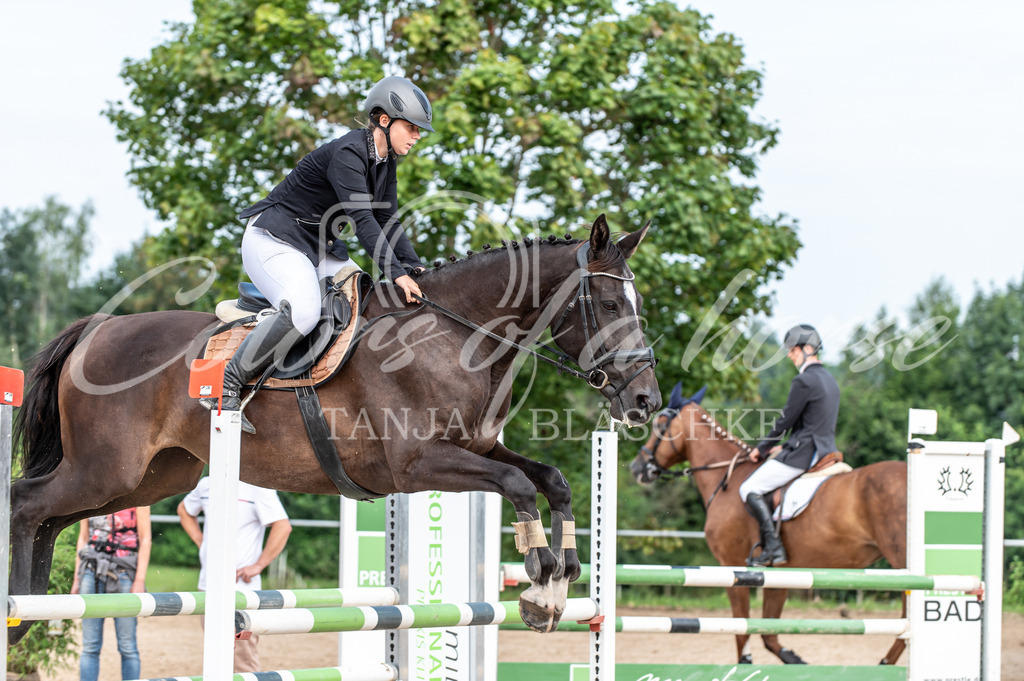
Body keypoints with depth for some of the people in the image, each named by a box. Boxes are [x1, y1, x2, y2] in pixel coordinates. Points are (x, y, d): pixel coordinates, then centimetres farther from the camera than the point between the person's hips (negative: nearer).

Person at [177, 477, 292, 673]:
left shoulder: (257, 488, -8)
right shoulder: (206, 485, 10)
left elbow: (283, 527, -16)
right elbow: (184, 510, 31)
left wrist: (258, 566, -16)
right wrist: (200, 541, 14)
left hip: (240, 587, -6)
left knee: (243, 659, -9)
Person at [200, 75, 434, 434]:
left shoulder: (385, 161, 6)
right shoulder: (346, 153, -24)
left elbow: (387, 220, 9)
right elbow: (362, 219, -31)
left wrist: (414, 267, -4)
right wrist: (396, 273, -35)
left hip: (320, 249, 10)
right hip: (272, 241, -10)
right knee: (302, 310, -34)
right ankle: (225, 386, -25)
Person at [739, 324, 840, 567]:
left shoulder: (804, 381, -16)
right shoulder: (829, 380, 14)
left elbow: (785, 421, -12)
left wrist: (762, 448, 2)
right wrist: (785, 447, 23)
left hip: (802, 454, -10)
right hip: (824, 451, 10)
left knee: (750, 489, -7)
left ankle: (773, 547, -16)